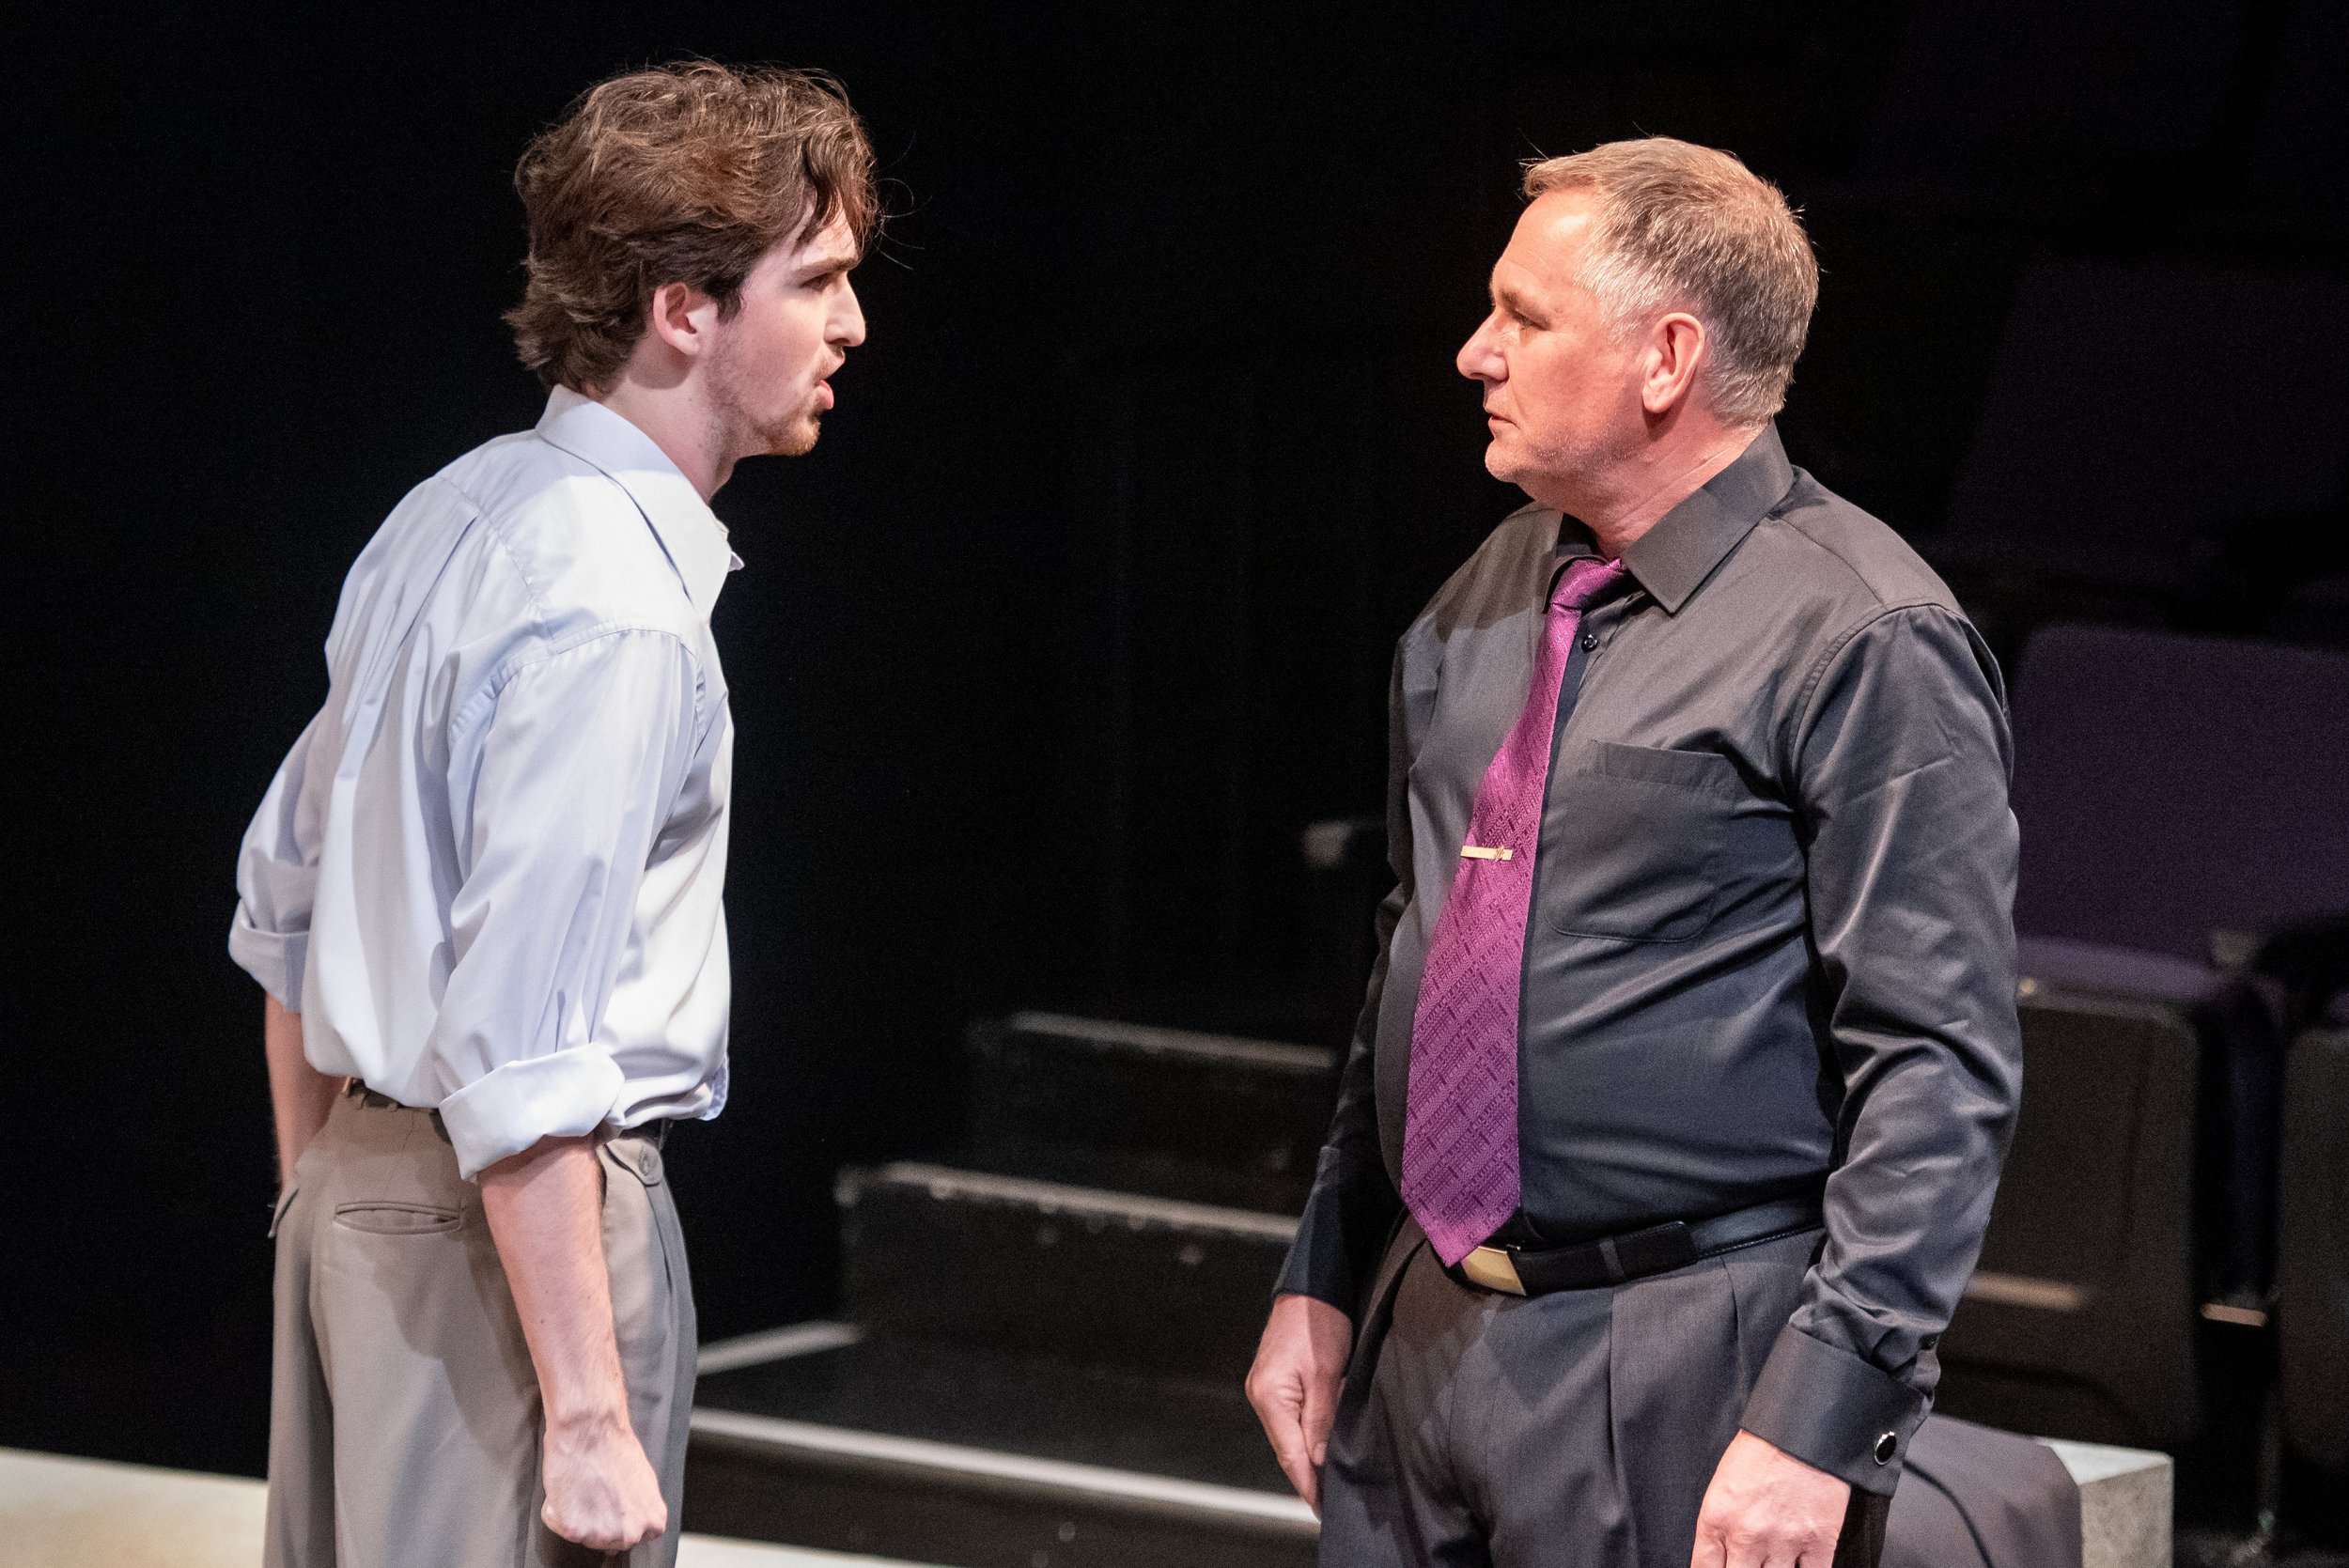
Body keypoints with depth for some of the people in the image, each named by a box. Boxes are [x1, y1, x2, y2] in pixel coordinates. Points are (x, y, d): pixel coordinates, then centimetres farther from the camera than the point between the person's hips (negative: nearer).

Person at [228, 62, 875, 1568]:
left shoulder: (456, 515, 11)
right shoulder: (611, 607, -18)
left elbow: (283, 899, 20)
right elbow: (519, 1062, -23)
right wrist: (587, 1417, -22)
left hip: (359, 1189, 9)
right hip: (520, 1219, -9)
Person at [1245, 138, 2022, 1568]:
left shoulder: (1866, 641, -12)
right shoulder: (1487, 603, 13)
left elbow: (1938, 1075, -16)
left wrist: (1820, 1421, -21)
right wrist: (1322, 1282, 15)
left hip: (1679, 1393, -7)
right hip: (1421, 1337, 7)